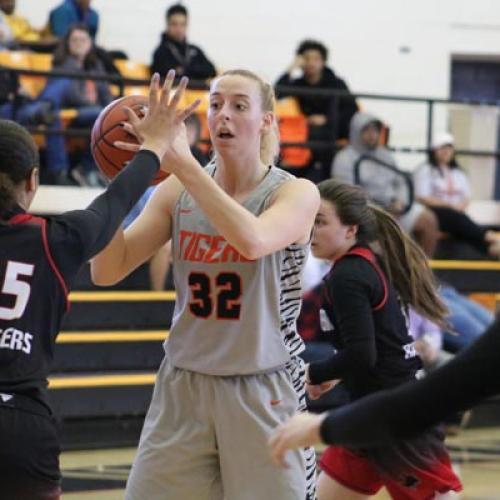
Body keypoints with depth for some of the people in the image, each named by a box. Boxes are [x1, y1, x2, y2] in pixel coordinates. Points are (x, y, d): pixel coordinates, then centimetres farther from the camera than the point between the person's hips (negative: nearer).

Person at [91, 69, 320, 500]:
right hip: (182, 386, 3)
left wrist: (183, 162, -32)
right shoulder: (178, 192, 3)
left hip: (264, 393, -3)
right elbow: (107, 271, -4)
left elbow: (252, 241, -29)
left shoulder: (296, 193, -6)